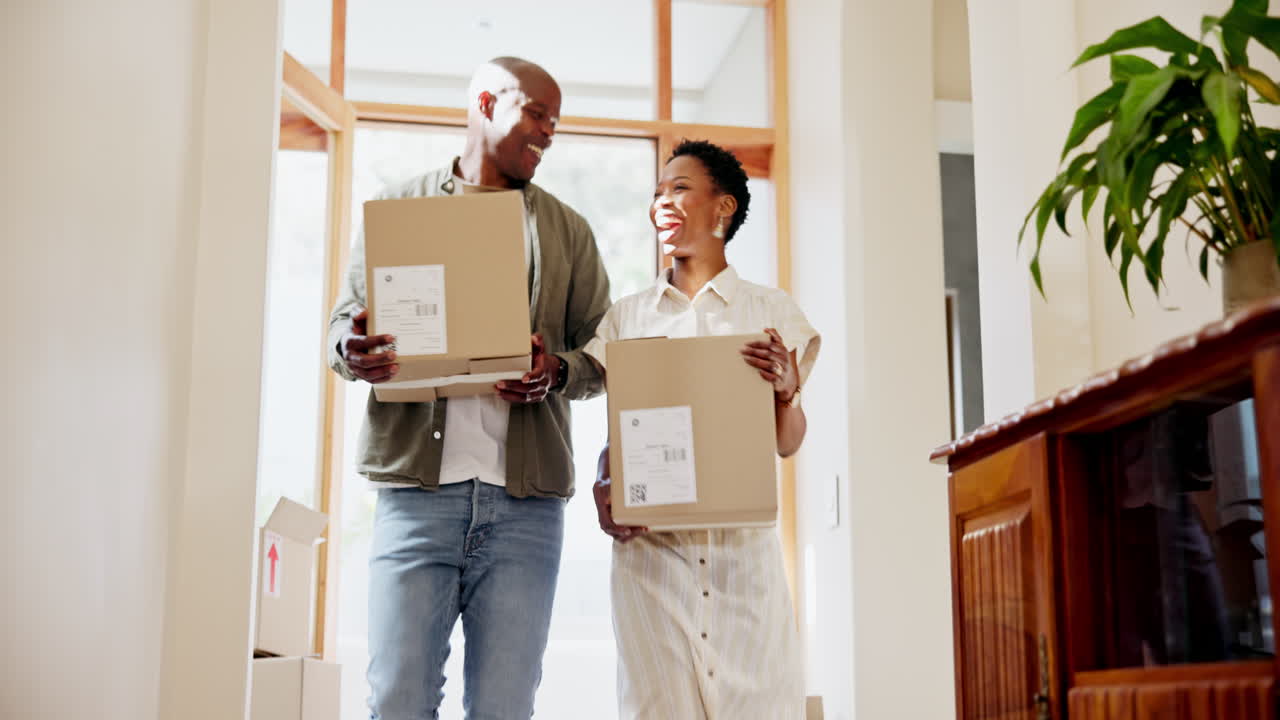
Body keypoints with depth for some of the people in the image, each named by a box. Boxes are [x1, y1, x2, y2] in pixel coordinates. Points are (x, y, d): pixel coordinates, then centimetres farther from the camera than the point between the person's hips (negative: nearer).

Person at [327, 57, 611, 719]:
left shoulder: (567, 231, 18)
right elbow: (343, 321, 13)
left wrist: (557, 372, -9)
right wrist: (353, 353, -11)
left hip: (525, 501, 1)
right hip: (416, 488, -1)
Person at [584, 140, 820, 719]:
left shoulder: (769, 311, 7)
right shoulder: (626, 317, 11)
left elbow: (786, 444, 6)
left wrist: (785, 389, -14)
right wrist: (602, 489, -9)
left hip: (742, 542, -1)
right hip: (650, 544, 1)